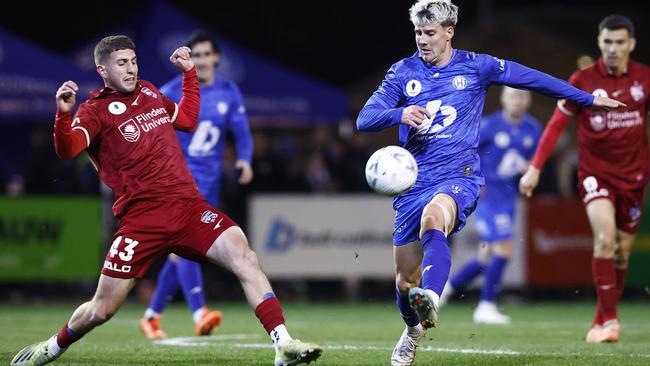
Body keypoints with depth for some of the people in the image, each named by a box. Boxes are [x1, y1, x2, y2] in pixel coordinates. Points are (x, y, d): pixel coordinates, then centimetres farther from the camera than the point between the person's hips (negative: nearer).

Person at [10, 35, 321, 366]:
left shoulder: (149, 93, 20)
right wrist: (63, 115, -38)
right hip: (142, 220, -4)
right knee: (101, 310, -1)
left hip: (189, 206, 4)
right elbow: (67, 150, -19)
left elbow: (187, 120, 37)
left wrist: (189, 72, 31)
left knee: (244, 257, -20)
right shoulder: (96, 110, 0)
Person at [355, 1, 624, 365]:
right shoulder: (403, 72, 5)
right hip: (413, 182, 3)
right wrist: (399, 114, -24)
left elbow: (531, 78, 14)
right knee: (405, 281, 5)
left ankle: (430, 302, -61)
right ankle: (413, 331, 38)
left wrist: (587, 98, 20)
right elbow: (365, 119, -3)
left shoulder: (475, 67, 3)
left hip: (459, 176, -3)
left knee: (433, 219, -39)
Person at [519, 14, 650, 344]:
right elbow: (556, 124, -3)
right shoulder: (582, 81, -7)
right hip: (595, 172, -3)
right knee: (604, 238, -23)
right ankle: (609, 320, -20)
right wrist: (535, 168, -8)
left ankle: (602, 321, 24)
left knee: (622, 252, 7)